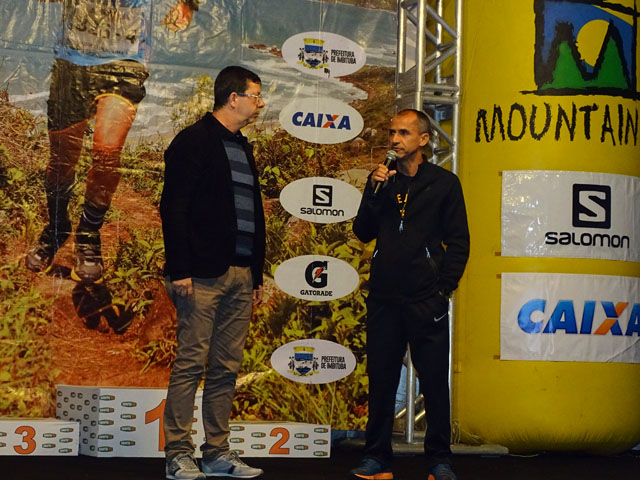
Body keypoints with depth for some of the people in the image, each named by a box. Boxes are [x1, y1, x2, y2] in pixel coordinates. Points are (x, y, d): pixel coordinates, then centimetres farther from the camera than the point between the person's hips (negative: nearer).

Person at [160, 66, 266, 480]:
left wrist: (258, 275, 18)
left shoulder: (243, 148, 20)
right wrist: (180, 270, -16)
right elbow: (174, 209, -10)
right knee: (191, 363, -5)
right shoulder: (194, 141, -4)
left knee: (227, 367, 8)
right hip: (205, 275, -8)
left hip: (241, 275, 8)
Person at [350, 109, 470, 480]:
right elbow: (364, 232, 8)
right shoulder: (383, 179, 13)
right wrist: (375, 191, -5)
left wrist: (444, 288, -5)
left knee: (435, 380, 0)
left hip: (426, 300, -3)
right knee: (381, 379, 6)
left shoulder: (444, 183, 4)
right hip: (384, 298, 3)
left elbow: (458, 241, 3)